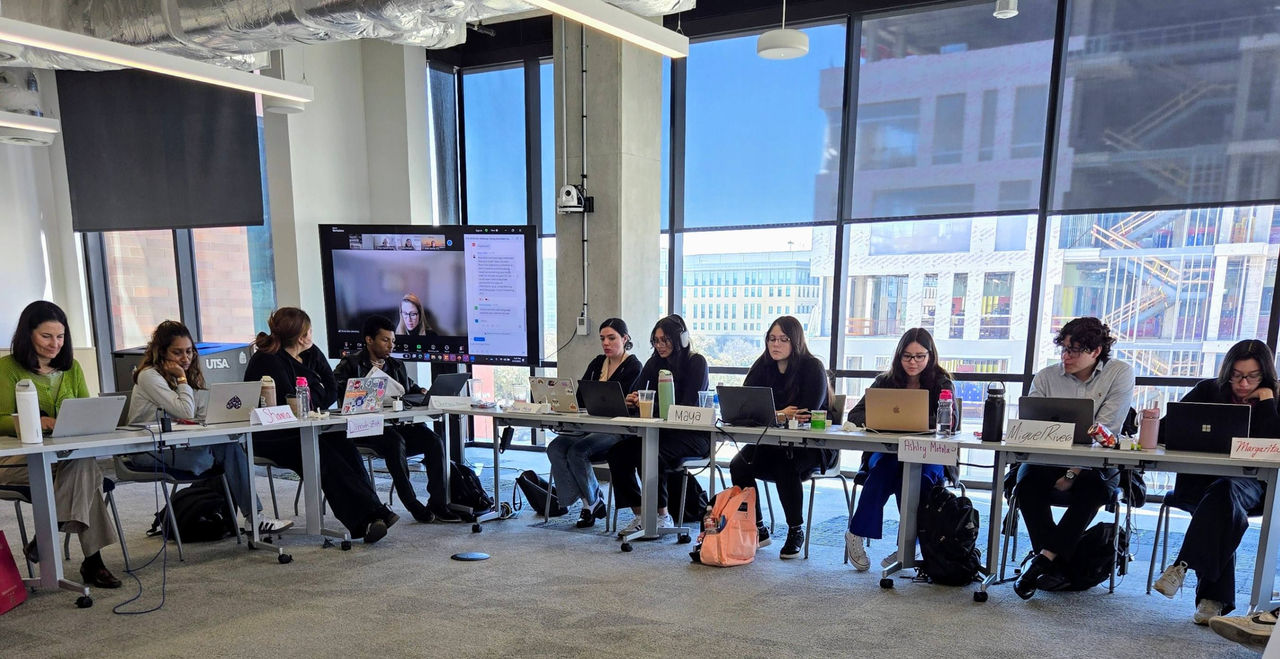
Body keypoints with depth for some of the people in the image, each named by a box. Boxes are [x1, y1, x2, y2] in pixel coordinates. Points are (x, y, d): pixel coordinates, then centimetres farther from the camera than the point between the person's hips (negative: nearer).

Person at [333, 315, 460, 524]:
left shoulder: (397, 366, 24)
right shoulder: (351, 364, 6)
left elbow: (412, 388, 30)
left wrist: (422, 393, 5)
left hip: (398, 423, 5)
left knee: (435, 441, -19)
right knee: (396, 442, -35)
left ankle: (437, 503, -16)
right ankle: (412, 504, -22)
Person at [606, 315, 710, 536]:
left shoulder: (697, 363, -7)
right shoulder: (654, 362, 12)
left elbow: (688, 407, -16)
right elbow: (634, 392, 7)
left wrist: (649, 404, -24)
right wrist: (630, 401, -18)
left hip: (692, 433, -6)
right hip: (661, 430, 6)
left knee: (647, 453, -31)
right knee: (618, 451, -17)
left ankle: (663, 516, -12)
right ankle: (640, 515, -9)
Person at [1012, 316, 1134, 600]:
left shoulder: (1120, 373, -2)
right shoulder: (1046, 377, 5)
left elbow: (1105, 432, -11)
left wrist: (1073, 472, -19)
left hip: (1096, 464, -2)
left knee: (1093, 485, -34)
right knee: (1027, 478, -28)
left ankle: (1044, 558, -27)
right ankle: (1055, 563, -22)